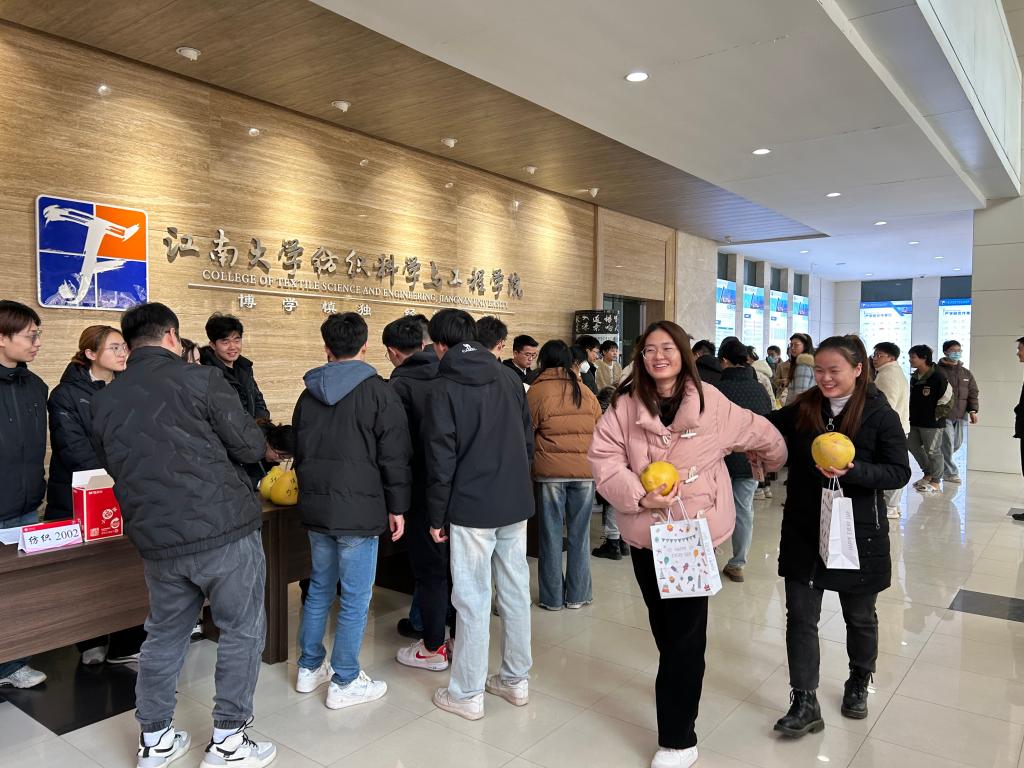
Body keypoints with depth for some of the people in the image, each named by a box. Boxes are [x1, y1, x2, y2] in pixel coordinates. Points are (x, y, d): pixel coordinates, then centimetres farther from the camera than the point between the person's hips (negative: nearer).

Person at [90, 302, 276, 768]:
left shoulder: (103, 400, 7)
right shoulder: (199, 379, -9)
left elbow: (113, 466, 17)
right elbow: (251, 447, -7)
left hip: (156, 538, 6)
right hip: (223, 530, -5)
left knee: (164, 635, 20)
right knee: (242, 631, 9)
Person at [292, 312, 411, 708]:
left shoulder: (308, 394, 8)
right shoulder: (379, 392, -10)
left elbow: (299, 452, 18)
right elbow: (395, 456, -11)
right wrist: (397, 506, -3)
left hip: (315, 507, 6)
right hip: (358, 510, -6)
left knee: (319, 588, 20)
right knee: (355, 598, 4)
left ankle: (309, 668, 31)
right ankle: (344, 682, 13)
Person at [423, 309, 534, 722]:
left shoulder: (443, 389, -9)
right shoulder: (508, 381, 8)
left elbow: (441, 461, -11)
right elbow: (528, 443, 12)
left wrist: (436, 516, -2)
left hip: (471, 509, -6)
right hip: (516, 504, 6)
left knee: (473, 600, 3)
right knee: (516, 593, 14)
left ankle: (467, 694, 16)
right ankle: (516, 679, 28)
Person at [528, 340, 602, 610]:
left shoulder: (537, 391, -3)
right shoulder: (587, 392, 6)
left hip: (550, 471, -2)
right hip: (585, 471, 3)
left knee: (551, 534, 8)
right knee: (580, 534, 11)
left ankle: (553, 597, 16)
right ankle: (578, 595, 20)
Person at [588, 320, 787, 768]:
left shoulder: (710, 402, -7)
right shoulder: (625, 405, -3)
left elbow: (764, 437, 8)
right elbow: (603, 458, -9)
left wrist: (775, 464, 26)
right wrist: (639, 497, -21)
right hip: (644, 533, 3)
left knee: (684, 634, 0)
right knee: (663, 627, 18)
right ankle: (682, 687, 42)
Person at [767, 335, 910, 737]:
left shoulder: (880, 415, -10)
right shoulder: (801, 410, -1)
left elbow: (899, 472, -11)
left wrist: (852, 471, -27)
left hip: (858, 532, -2)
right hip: (803, 530, 2)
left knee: (859, 616, 18)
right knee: (801, 617, 3)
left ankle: (858, 683, 44)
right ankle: (804, 704, 14)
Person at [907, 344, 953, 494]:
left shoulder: (938, 377, -16)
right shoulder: (914, 377, 8)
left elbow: (947, 399, -13)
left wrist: (936, 415, -9)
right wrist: (911, 415, 13)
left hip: (932, 423, -8)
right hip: (915, 421, 8)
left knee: (933, 451, 1)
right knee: (913, 446, 14)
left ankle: (935, 482, 14)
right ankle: (928, 474, 32)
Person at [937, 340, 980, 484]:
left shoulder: (966, 373, 15)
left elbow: (973, 393, 15)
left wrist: (973, 410, 3)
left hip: (961, 415, 6)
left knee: (957, 443, 10)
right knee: (947, 444, -7)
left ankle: (941, 463, 32)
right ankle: (949, 472, 3)